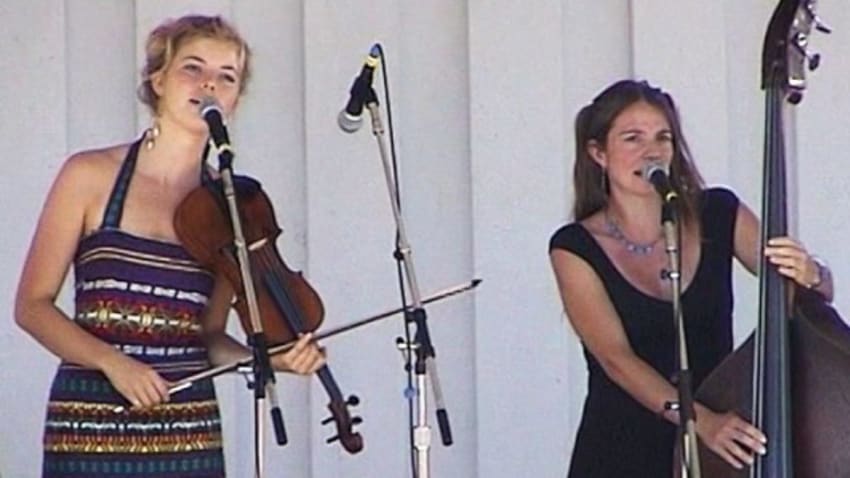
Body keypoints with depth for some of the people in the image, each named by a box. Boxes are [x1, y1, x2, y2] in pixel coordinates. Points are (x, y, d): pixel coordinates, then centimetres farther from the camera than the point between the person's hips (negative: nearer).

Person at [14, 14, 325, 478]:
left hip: (191, 434, 2)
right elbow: (33, 305, -1)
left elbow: (208, 337, 11)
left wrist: (272, 358, -7)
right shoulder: (91, 175, -1)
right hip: (90, 428, -2)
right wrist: (112, 361, -15)